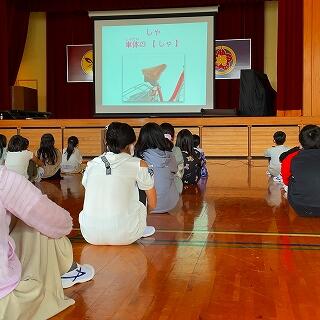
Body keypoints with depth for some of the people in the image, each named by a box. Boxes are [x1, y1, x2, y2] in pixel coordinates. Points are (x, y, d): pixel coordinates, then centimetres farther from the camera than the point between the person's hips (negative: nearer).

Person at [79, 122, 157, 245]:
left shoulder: (92, 164, 11)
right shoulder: (138, 165, 3)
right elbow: (152, 204, 10)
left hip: (90, 234, 3)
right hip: (124, 235, -3)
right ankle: (140, 229, 21)